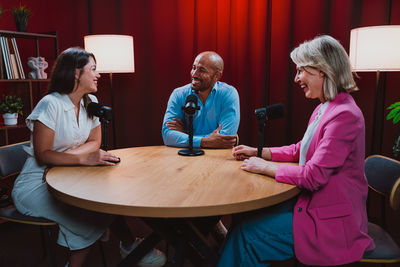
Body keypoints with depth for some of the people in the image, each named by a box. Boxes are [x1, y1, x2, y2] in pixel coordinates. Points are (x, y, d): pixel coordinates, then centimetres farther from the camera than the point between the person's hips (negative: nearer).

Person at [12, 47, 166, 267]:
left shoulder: (90, 102, 2)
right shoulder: (50, 104, -19)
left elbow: (94, 142, 3)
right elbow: (42, 155, -21)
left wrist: (64, 156, -15)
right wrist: (84, 159, -34)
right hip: (37, 183, -6)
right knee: (83, 215, -28)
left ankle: (128, 245, 1)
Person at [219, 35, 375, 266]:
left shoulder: (344, 116, -23)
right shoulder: (325, 108, 9)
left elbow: (314, 176, -26)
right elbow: (300, 150, 17)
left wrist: (265, 167, -15)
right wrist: (258, 152, 8)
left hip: (331, 223, -9)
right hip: (313, 204, 9)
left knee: (248, 234, -10)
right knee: (248, 216, 1)